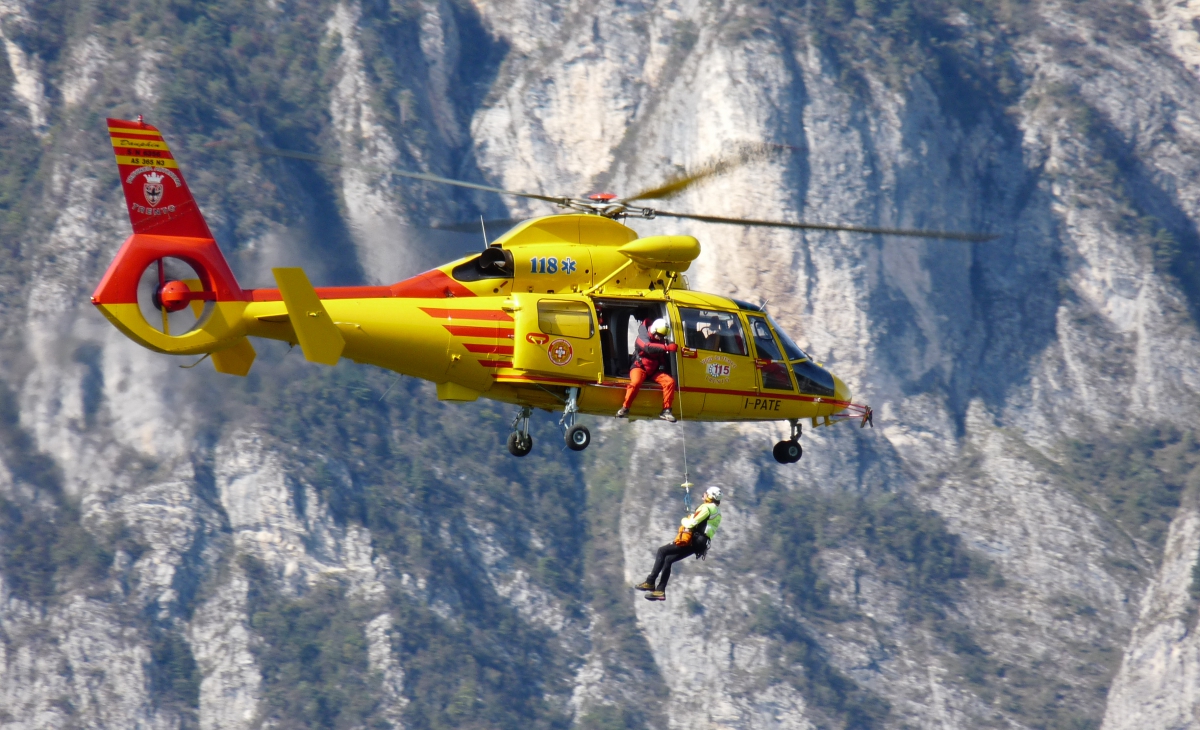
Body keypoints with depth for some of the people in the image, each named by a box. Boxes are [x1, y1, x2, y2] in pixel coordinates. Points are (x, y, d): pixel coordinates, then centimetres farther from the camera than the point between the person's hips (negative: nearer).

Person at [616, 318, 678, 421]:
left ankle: (666, 410, -15)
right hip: (640, 367, -6)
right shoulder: (643, 338, -12)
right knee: (636, 382, -36)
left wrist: (662, 368, -3)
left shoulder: (662, 341, 9)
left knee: (670, 381, -18)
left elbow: (663, 358, 20)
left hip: (654, 370, 6)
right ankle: (625, 408, -21)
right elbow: (648, 347, -34)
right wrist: (667, 347, -44)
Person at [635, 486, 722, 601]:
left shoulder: (707, 508, -10)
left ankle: (650, 582, -8)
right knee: (667, 559, 15)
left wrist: (684, 520, 5)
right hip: (700, 544, 10)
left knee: (662, 551, -5)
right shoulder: (717, 511, 19)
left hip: (692, 541, -10)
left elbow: (691, 523, -16)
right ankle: (660, 591, 12)